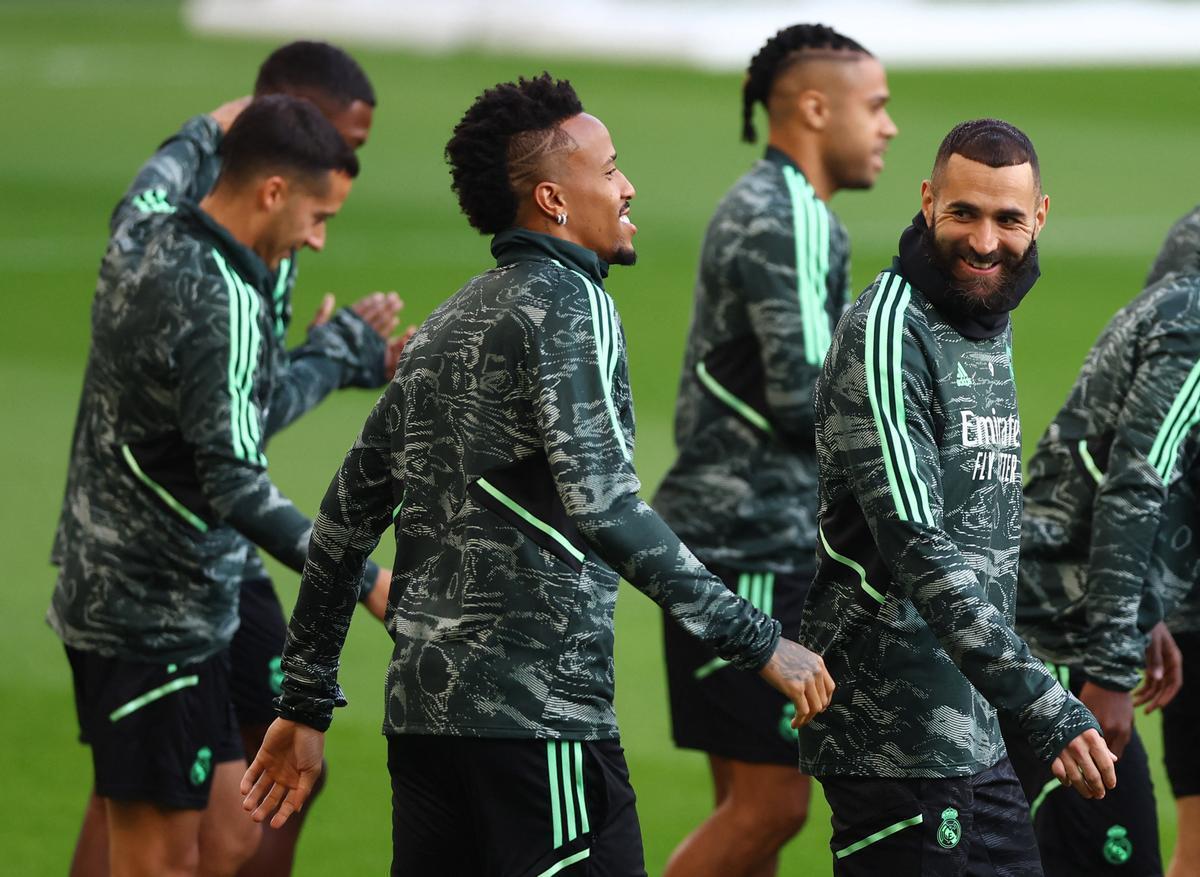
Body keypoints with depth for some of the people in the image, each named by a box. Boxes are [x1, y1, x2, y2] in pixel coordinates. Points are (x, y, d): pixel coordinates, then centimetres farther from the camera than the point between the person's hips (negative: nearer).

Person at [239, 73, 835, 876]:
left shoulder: (447, 325, 17)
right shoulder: (566, 303, -8)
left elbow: (346, 520, 19)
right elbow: (601, 506, -20)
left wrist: (306, 706, 24)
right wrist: (753, 640, -18)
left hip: (423, 711, 9)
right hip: (538, 712, -9)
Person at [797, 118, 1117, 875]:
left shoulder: (991, 329, 16)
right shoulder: (887, 333, -14)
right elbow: (917, 546, -23)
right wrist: (1043, 704, -28)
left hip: (975, 735, 9)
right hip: (895, 741, -9)